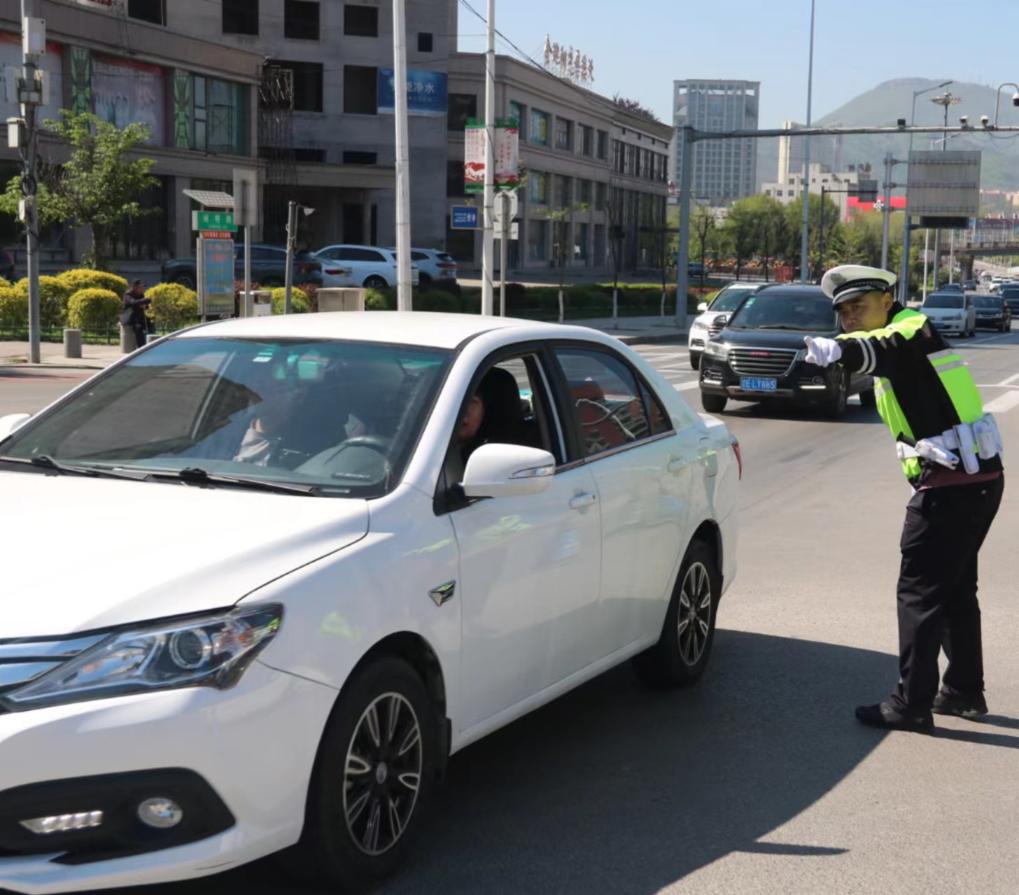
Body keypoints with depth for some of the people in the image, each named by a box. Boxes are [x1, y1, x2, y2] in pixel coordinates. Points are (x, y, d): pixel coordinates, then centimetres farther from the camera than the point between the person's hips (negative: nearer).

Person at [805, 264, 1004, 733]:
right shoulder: (903, 335, 17)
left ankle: (912, 704, 0)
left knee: (920, 591, -5)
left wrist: (838, 349, -55)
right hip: (979, 477, 10)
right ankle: (964, 691, 31)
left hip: (948, 483, -10)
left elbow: (880, 348, -36)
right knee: (956, 589, 20)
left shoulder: (910, 329, -13)